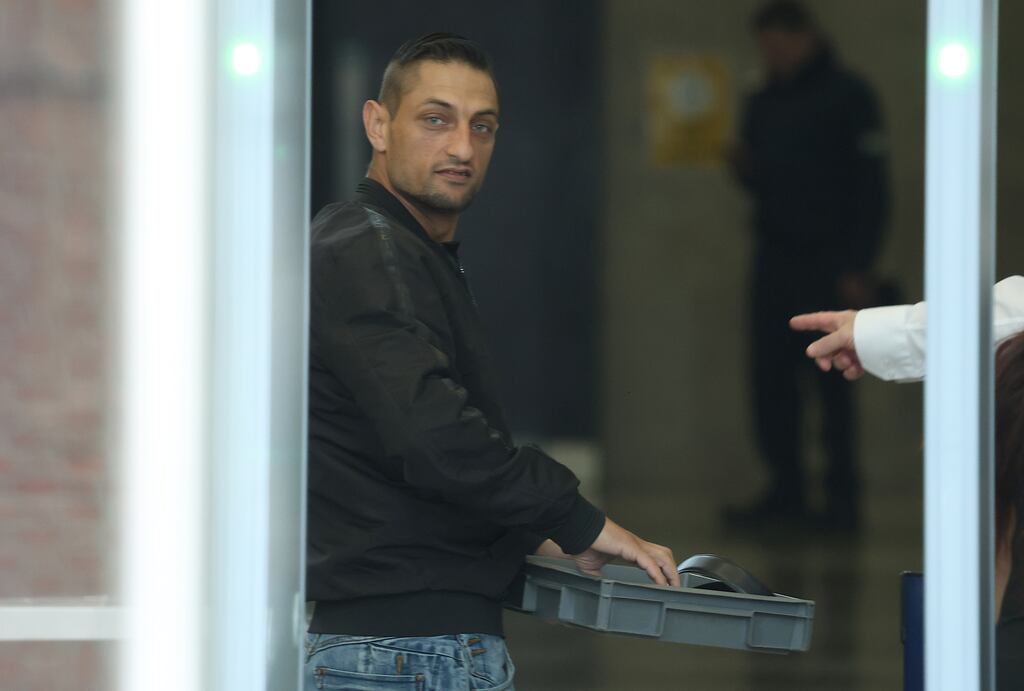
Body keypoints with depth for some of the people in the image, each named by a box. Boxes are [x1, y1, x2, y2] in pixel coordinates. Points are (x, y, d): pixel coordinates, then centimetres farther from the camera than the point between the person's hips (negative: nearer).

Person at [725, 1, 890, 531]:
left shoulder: (846, 96, -4)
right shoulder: (763, 104, 15)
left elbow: (870, 187, -7)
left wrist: (859, 268, -13)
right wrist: (744, 166, -2)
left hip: (828, 264, -6)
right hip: (774, 258, 6)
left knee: (831, 379, -5)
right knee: (770, 376, 3)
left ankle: (842, 497, 0)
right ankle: (786, 491, 10)